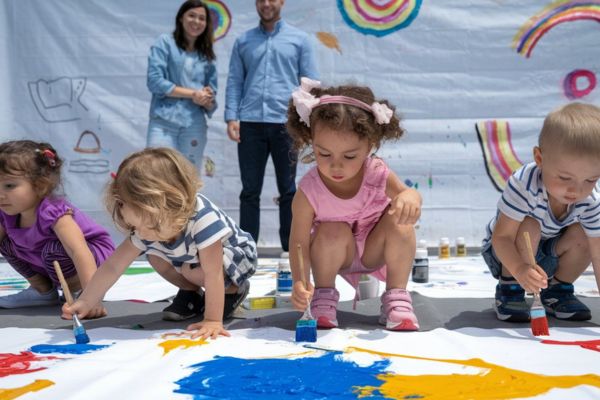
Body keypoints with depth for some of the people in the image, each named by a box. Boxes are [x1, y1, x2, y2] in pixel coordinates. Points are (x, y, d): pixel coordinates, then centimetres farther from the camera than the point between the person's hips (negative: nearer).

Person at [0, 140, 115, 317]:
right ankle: (42, 290, 15)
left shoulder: (52, 212, -35)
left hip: (96, 256, -8)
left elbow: (79, 252, -44)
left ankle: (76, 294, -8)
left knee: (53, 250, -34)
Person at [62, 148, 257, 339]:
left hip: (238, 254, -6)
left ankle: (233, 291, -3)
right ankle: (193, 294, 9)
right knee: (155, 256, -8)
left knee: (192, 270, -30)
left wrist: (213, 320, -39)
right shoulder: (145, 231, -25)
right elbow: (113, 267, -18)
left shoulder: (203, 217, -44)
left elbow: (213, 273, -40)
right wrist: (85, 302, -24)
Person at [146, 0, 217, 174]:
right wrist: (192, 93, -9)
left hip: (194, 125, 4)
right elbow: (155, 81, -7)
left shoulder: (207, 55, 16)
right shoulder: (165, 42, 4)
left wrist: (207, 98, -9)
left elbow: (212, 91, 15)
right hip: (164, 122, -4)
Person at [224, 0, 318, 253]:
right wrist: (231, 117, -3)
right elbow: (234, 82, 10)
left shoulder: (300, 40, 8)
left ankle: (290, 249, 14)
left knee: (288, 191, 5)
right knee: (250, 191, 5)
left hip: (286, 123, -1)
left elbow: (310, 83, 4)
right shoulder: (243, 42, 13)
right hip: (250, 124, 1)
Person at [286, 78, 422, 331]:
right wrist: (299, 283, -46)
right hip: (335, 253, -2)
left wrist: (409, 197, -44)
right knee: (333, 232, -34)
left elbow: (405, 193, -17)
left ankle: (397, 298, -11)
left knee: (398, 219, -25)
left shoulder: (377, 173, -25)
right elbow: (299, 243, -29)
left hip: (375, 251, 2)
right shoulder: (308, 191, -30)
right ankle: (324, 297, -8)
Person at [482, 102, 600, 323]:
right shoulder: (523, 184, -36)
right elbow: (502, 237, -36)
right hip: (506, 254, -4)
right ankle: (509, 291, -13)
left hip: (545, 256, 4)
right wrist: (520, 269, -55)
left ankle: (557, 290, 2)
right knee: (529, 226, -32)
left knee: (582, 235, -21)